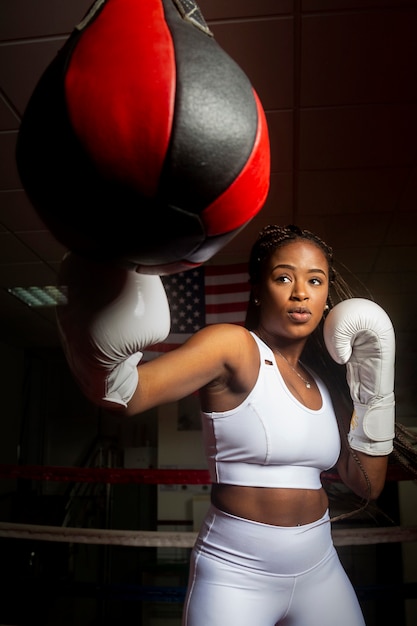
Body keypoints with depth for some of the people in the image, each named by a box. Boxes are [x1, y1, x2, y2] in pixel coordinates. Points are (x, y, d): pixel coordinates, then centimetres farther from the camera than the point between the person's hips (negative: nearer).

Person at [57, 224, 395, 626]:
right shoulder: (235, 346, -15)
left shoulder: (326, 380, 5)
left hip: (319, 571, 7)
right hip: (235, 575, -6)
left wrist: (375, 391, -4)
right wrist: (106, 344, -52)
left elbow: (368, 486, 5)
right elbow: (127, 392, -30)